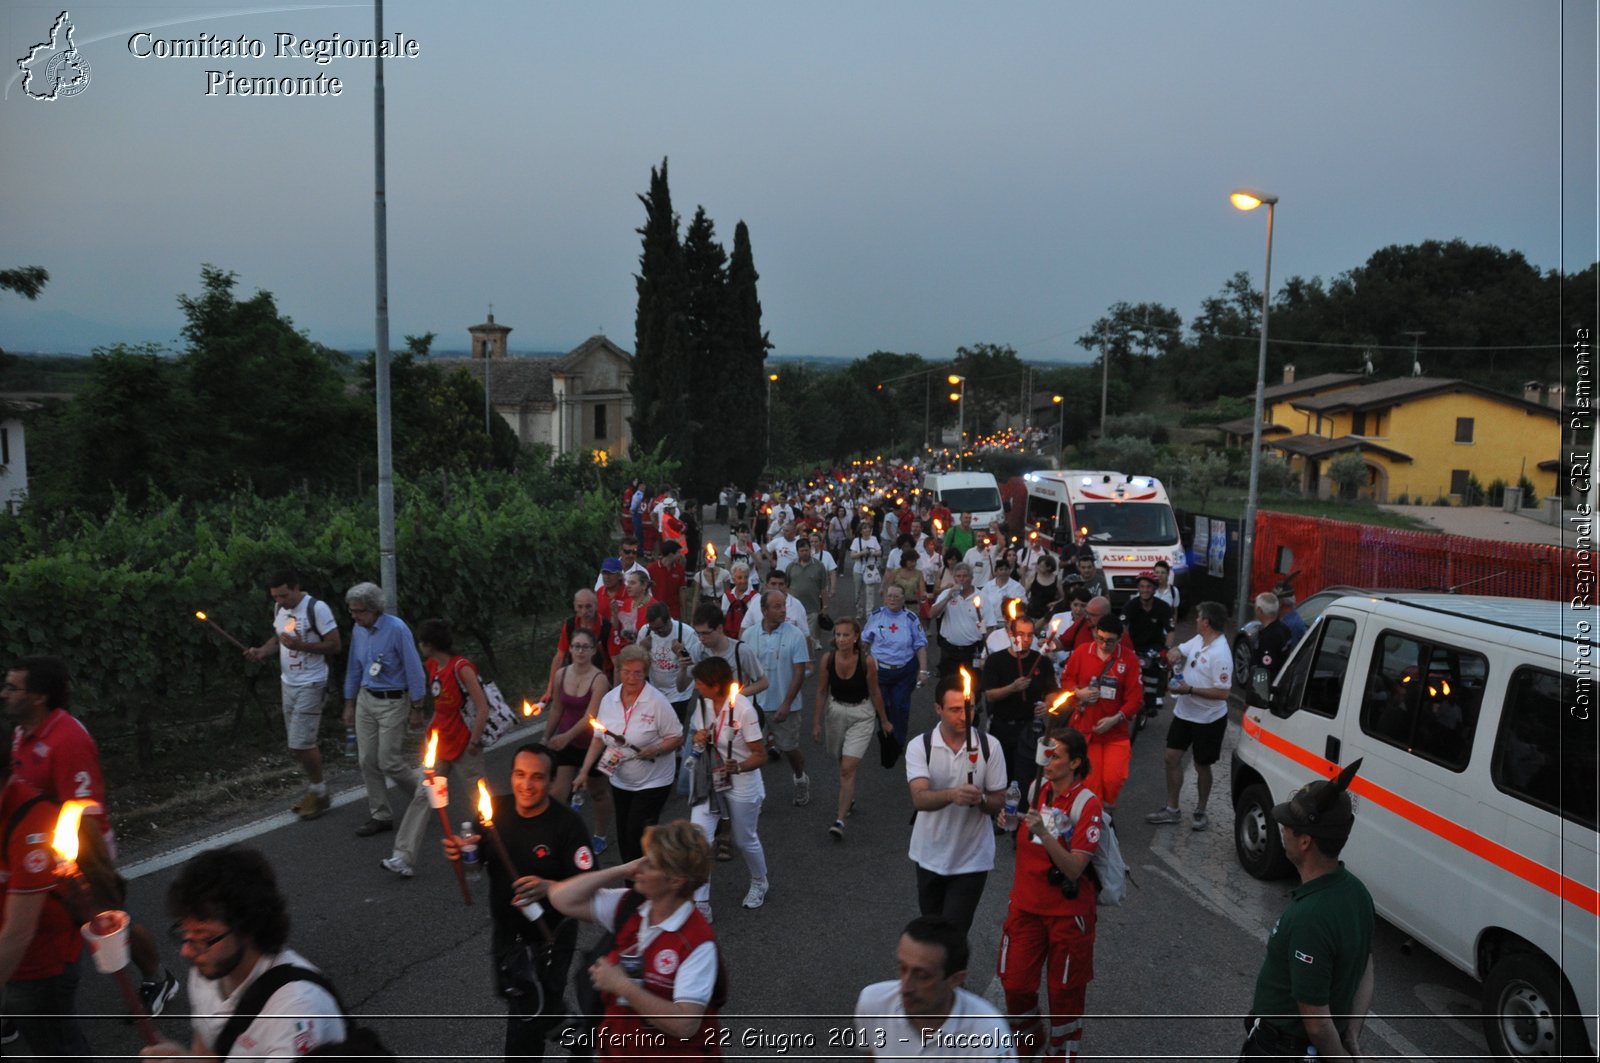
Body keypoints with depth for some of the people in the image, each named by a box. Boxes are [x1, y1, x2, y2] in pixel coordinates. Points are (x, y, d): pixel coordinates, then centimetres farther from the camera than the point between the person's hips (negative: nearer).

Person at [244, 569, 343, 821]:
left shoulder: (317, 608, -16)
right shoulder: (279, 608, 7)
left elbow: (335, 645, -15)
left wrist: (300, 645, -25)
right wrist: (262, 651, 1)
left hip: (310, 685, -7)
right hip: (288, 683, 7)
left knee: (301, 743, -10)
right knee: (301, 743, 11)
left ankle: (318, 791, 8)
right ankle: (314, 791, 24)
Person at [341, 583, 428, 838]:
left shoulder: (397, 629, -17)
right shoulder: (358, 631, 3)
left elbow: (414, 670, -14)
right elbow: (354, 670, 15)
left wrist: (417, 708, -12)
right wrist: (349, 705, 16)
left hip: (393, 702, -7)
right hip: (366, 700, 7)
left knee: (389, 762, -5)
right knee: (368, 762, 6)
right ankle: (380, 816, 18)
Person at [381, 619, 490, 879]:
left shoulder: (461, 667, -20)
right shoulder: (432, 666, 5)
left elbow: (483, 709, -21)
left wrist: (474, 741, -17)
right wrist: (433, 728, 11)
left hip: (464, 747, -7)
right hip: (441, 745, 7)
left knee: (476, 801, 6)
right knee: (423, 796, 1)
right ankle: (404, 857, 0)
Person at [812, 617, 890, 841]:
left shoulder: (867, 661, -19)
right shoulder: (828, 658, -11)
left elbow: (875, 692, -5)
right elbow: (822, 691, 0)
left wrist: (884, 721, 6)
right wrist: (817, 722, 1)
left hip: (861, 715, -3)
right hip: (836, 711, 4)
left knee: (847, 769, -12)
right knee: (843, 763, 20)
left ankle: (840, 820, -9)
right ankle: (849, 799, 46)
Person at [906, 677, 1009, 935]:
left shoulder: (989, 746, -9)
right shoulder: (919, 746, -11)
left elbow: (999, 802, -3)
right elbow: (919, 798, -25)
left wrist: (980, 800, -26)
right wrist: (952, 794, -44)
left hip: (972, 858, -2)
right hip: (930, 855, 2)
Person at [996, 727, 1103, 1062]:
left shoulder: (1086, 804, -17)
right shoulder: (1036, 790, 0)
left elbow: (1074, 869, -24)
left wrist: (1043, 832, -35)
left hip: (1067, 911, -5)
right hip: (1026, 905, 5)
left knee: (1064, 990, 10)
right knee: (1014, 983, 7)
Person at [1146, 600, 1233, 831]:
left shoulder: (1220, 654, -26)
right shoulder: (1198, 640, -1)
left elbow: (1223, 693, -28)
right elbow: (1179, 651, 16)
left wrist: (1190, 689, -27)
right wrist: (1173, 655, -7)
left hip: (1208, 719, -8)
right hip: (1184, 712, 8)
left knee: (1201, 766, 9)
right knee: (1172, 758, 10)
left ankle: (1200, 812, 29)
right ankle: (1171, 809, 21)